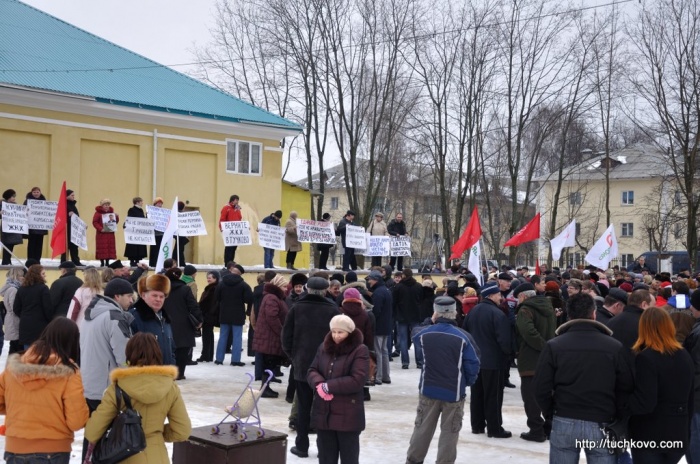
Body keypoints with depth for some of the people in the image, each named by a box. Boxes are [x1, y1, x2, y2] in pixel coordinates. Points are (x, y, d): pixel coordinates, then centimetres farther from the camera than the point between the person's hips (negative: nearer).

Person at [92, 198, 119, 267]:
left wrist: (116, 217, -6)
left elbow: (116, 222, 14)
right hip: (101, 234, -5)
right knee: (102, 248, -3)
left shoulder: (111, 212, 13)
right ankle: (102, 262, 4)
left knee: (110, 248, 3)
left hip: (110, 234, 5)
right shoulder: (98, 213, -4)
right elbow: (94, 222, -11)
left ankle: (107, 262, 11)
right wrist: (100, 229, -22)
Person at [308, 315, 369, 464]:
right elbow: (312, 371, 8)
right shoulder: (324, 347, 10)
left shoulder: (360, 351, -8)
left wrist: (329, 386, -18)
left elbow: (357, 380, -18)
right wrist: (319, 384, -15)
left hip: (348, 415, -5)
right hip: (323, 413, 5)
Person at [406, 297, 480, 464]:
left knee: (422, 428, 16)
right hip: (454, 392, -2)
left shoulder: (424, 334, -8)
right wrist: (468, 382, 8)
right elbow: (472, 365, -10)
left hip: (428, 390, 3)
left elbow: (417, 340, 18)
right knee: (449, 432, 10)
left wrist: (433, 324, 16)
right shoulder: (462, 337, -15)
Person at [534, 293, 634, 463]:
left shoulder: (553, 346, -4)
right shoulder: (615, 347, -4)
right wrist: (615, 418, 13)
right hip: (601, 424, 0)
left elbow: (541, 389, -5)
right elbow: (626, 389, -1)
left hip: (564, 423, 1)